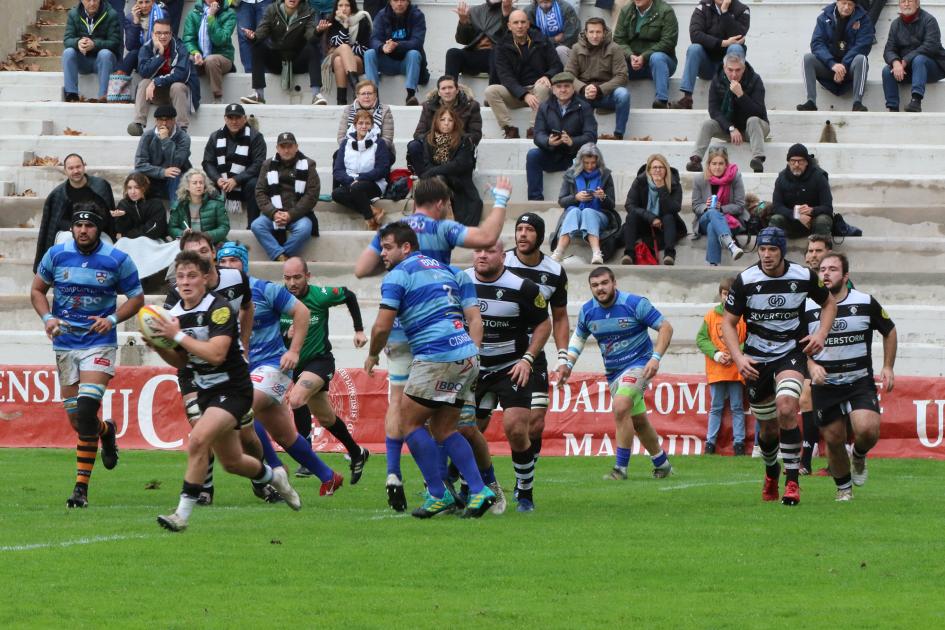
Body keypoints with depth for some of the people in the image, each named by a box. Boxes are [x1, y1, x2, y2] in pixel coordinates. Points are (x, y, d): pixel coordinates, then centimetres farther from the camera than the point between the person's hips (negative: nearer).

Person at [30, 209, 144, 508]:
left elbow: (137, 298, 4)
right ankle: (107, 431, 44)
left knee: (86, 412, -18)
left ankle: (81, 487, -13)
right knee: (75, 418, 6)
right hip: (65, 345, 3)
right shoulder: (56, 255, 0)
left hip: (100, 343, -3)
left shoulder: (118, 260, -6)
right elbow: (37, 290, 13)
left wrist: (112, 320, -13)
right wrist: (47, 318, -7)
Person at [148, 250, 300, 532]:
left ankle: (183, 513, -23)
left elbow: (216, 354, -32)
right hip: (206, 392, 8)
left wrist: (178, 336, -28)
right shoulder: (176, 313, 3)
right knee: (232, 462, 19)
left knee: (198, 442, -28)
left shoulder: (219, 309, -19)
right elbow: (181, 362, 13)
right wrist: (159, 347, -6)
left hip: (233, 390, -8)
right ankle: (274, 477, 49)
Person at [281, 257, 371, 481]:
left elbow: (349, 296, 3)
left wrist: (359, 330, 7)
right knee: (325, 418, 16)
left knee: (297, 398, -29)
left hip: (319, 360, -5)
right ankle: (357, 453, 38)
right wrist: (286, 334, -27)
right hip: (293, 363, 5)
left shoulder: (320, 296, -17)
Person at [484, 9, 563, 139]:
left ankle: (534, 130, -32)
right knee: (490, 91, -25)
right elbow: (505, 77, -10)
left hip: (538, 88, -1)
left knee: (542, 87, -36)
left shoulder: (541, 41, 2)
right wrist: (524, 95, -27)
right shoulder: (503, 46, 0)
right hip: (515, 92, 1)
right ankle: (509, 129, -24)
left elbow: (557, 66, 2)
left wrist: (547, 76, -24)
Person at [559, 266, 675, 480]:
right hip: (612, 372, 6)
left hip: (638, 364, -6)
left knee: (621, 408, -26)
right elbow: (578, 336, 19)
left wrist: (656, 358, -23)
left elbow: (665, 327, -12)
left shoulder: (635, 304, -16)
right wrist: (568, 364, 5)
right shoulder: (587, 311, -1)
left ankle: (621, 468, -21)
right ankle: (662, 464, 31)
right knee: (638, 421, 12)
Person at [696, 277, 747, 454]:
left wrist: (735, 354, -16)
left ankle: (739, 441, 10)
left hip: (736, 371, -2)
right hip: (716, 371, 2)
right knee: (716, 408, 9)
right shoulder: (712, 316, 3)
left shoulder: (744, 316, -3)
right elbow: (701, 339, 2)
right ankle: (710, 441, 14)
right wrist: (715, 354, -11)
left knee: (737, 407, 5)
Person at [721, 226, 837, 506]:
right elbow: (728, 322, -1)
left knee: (786, 407, -27)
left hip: (791, 354, -1)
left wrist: (821, 334, -5)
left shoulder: (804, 277, -8)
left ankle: (792, 481, -21)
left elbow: (829, 303, 12)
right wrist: (738, 357, -15)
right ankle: (771, 473, 40)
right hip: (756, 359, 1)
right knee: (768, 427, 8)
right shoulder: (745, 281, -10)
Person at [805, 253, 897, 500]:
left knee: (867, 430, -21)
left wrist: (888, 367, 6)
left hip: (860, 382, -1)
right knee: (833, 440, 1)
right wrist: (811, 366, -12)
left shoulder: (866, 303, -2)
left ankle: (860, 455, 14)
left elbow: (890, 331, 13)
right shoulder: (807, 308, -2)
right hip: (825, 385, 1)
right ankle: (843, 487, 25)